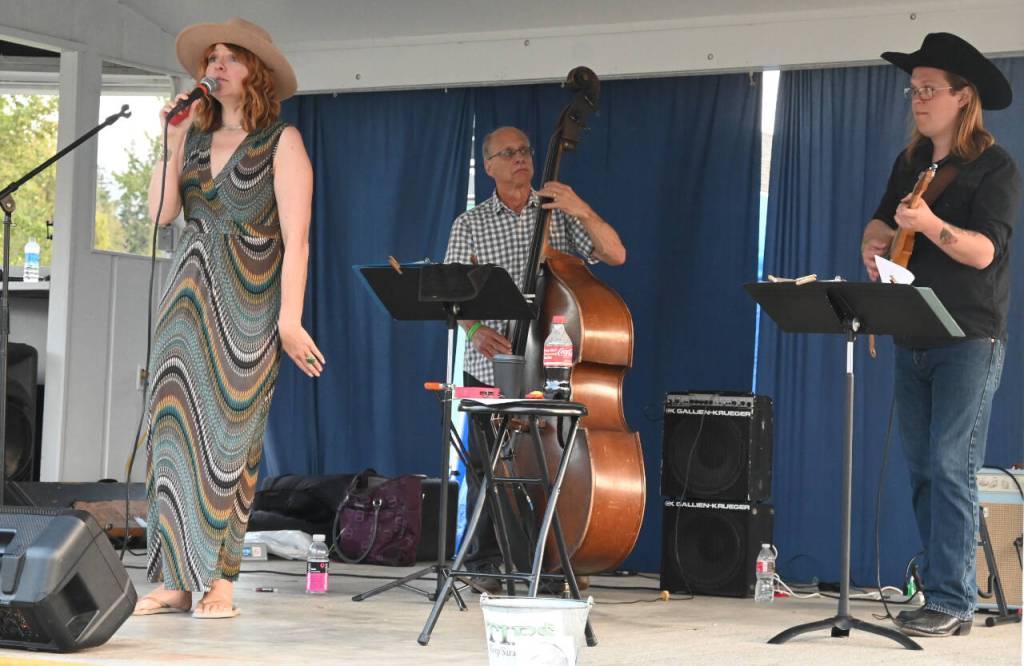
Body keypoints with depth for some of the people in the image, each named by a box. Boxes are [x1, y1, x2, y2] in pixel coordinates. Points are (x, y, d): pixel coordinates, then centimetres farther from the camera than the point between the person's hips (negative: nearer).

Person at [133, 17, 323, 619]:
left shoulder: (281, 142, -1)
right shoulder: (196, 135, 13)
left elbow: (295, 238, -7)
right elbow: (162, 212, 4)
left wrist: (289, 320, -14)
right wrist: (173, 142, -3)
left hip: (244, 309, -5)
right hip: (187, 301, 5)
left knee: (227, 439, -5)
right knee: (177, 429, 0)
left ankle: (217, 580, -1)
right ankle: (176, 578, 3)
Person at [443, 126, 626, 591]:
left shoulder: (560, 214, 8)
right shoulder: (470, 224, 9)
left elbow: (615, 255, -2)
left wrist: (583, 211, -17)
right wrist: (474, 329, -14)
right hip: (489, 366, 1)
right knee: (486, 466, 2)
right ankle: (484, 566, 15)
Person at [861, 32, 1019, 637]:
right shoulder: (911, 162, 14)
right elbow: (881, 221, 21)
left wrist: (929, 224, -33)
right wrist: (874, 243, -2)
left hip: (970, 342, -7)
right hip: (913, 340, 7)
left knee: (951, 469, -13)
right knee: (923, 470, 7)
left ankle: (952, 603, -12)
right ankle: (944, 589, 14)